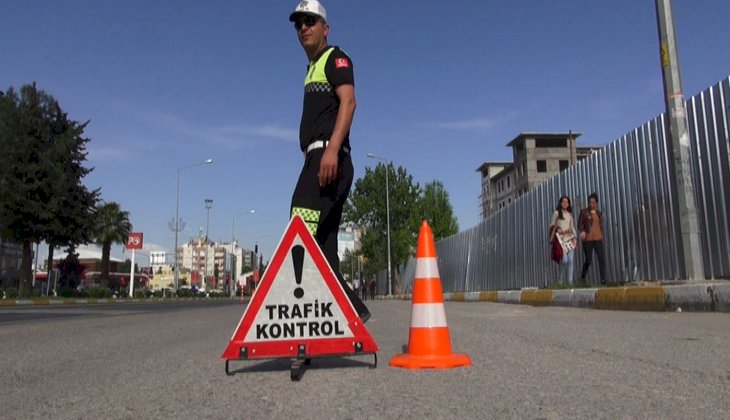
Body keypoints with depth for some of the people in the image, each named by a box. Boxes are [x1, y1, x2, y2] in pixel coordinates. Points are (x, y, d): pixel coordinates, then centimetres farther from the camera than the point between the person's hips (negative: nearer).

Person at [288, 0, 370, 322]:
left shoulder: (336, 58, 5)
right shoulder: (312, 69, 30)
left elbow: (348, 101, -13)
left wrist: (331, 149, -26)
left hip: (328, 157, -9)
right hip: (317, 159, 9)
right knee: (322, 249, 6)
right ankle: (352, 310, 9)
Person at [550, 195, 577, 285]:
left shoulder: (570, 214, 18)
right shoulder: (556, 213, 4)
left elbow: (572, 227, 19)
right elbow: (552, 225, 3)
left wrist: (574, 238, 10)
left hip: (570, 238, 5)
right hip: (561, 239, -5)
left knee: (570, 260, -5)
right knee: (564, 260, -17)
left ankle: (570, 281, -2)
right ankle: (561, 280, 1)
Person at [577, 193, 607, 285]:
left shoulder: (599, 213, 15)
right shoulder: (583, 212, 2)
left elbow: (601, 226, 22)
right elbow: (580, 224, -2)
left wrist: (601, 236, 16)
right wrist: (582, 231, -20)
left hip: (598, 239, 4)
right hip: (587, 240, -4)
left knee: (601, 259, -6)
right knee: (588, 260, -3)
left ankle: (603, 280, -5)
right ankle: (582, 278, 17)